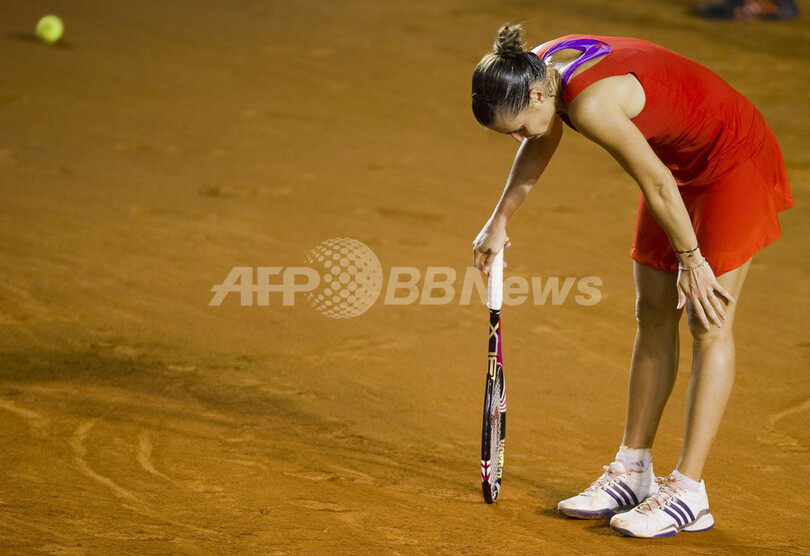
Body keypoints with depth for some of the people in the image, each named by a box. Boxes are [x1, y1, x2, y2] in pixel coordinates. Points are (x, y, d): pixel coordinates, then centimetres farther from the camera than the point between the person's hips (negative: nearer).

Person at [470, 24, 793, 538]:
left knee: (709, 323, -9)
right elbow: (543, 145, 14)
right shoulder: (541, 67, -6)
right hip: (682, 161, 10)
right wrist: (499, 221, 19)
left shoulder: (590, 104, -34)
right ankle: (633, 474, 15)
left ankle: (688, 493, -8)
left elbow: (657, 184, -25)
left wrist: (691, 259, -13)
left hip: (734, 159, -9)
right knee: (654, 315, 9)